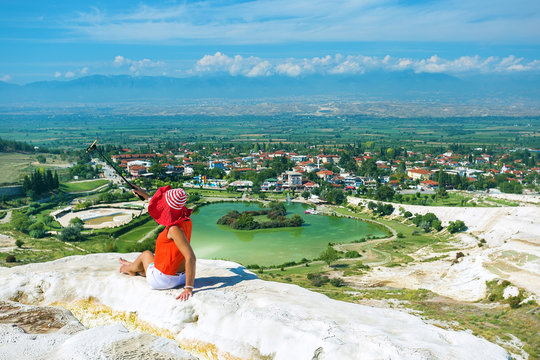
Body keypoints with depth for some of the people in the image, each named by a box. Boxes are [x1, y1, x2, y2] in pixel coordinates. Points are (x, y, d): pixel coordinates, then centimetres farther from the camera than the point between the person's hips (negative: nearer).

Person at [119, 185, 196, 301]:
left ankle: (131, 268, 58)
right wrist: (146, 196, 26)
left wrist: (189, 288, -32)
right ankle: (132, 266, 66)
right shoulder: (185, 220, -3)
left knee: (146, 254, 24)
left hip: (162, 280, -6)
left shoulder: (175, 229, -29)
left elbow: (191, 258, -35)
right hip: (181, 278, 6)